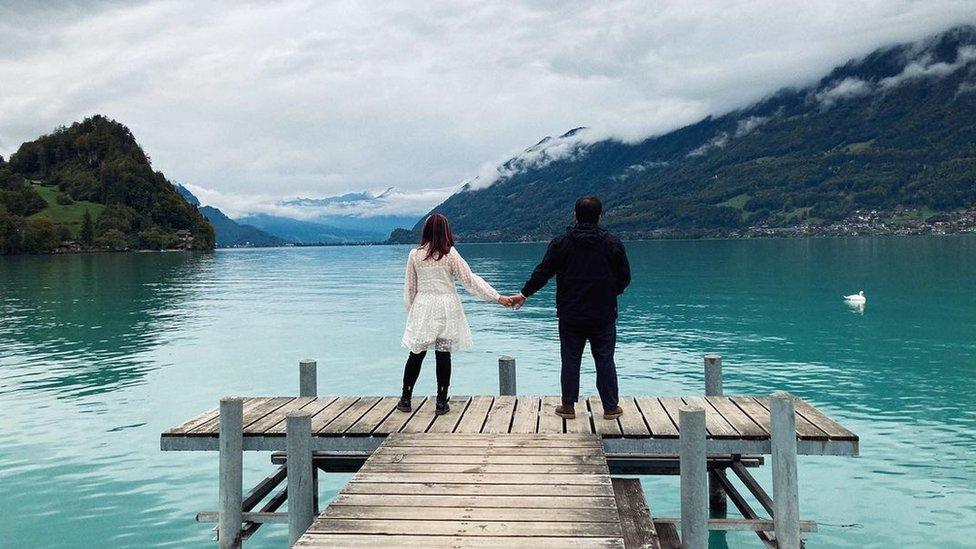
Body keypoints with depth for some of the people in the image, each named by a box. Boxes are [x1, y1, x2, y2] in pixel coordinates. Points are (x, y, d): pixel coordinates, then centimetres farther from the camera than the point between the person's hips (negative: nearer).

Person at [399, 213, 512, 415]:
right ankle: (441, 402, 8)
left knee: (416, 354, 10)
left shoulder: (415, 254, -1)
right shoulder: (450, 254, -7)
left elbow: (409, 287, 5)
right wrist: (497, 297, -2)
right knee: (443, 355, 3)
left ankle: (405, 399, 15)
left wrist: (410, 311, 17)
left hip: (422, 309, 2)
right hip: (445, 309, -2)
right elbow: (470, 280, -7)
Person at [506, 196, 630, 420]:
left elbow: (542, 273, -1)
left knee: (570, 360, 8)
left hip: (570, 316, 0)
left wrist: (523, 294, 10)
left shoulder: (560, 243, -4)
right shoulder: (613, 243, -3)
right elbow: (624, 278, 3)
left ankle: (568, 406, 13)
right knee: (605, 361, 7)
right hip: (604, 316, 0)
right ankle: (611, 407, 12)